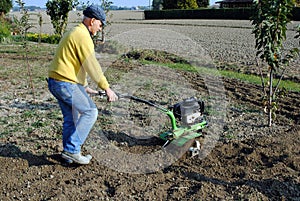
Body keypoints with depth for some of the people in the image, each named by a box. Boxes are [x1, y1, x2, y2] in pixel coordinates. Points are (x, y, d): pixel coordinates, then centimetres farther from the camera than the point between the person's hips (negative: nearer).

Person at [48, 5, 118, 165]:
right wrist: (106, 88, -12)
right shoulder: (83, 36, -13)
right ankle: (72, 150, -4)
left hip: (56, 82, 10)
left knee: (71, 117, 15)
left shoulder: (74, 33, 21)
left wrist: (85, 87, 26)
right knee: (90, 111, -5)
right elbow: (92, 66, -17)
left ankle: (69, 153, 23)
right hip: (66, 84, -10)